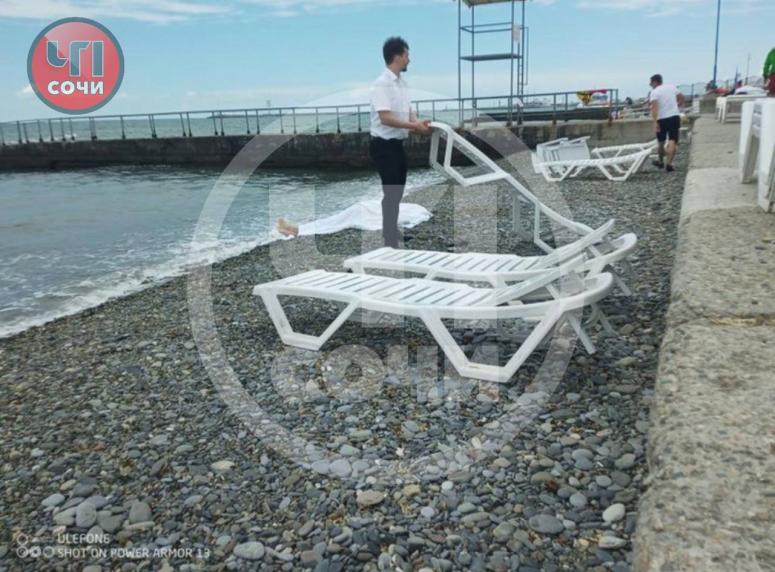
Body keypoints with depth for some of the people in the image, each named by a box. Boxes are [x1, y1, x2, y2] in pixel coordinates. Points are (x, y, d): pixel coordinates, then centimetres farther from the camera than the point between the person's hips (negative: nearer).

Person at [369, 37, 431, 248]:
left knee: (396, 191, 15)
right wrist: (413, 126, -23)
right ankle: (391, 241, 0)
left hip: (397, 144, 9)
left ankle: (390, 232, 27)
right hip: (383, 145, -9)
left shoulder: (401, 82, 11)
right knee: (391, 193, -7)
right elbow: (385, 118, -25)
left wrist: (418, 122, -6)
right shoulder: (382, 83, -17)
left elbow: (407, 111, 15)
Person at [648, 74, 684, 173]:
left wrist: (655, 122, -25)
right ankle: (668, 163, -19)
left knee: (661, 141, 16)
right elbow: (681, 97, 19)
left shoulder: (654, 92, -7)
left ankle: (661, 162, 33)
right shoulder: (671, 87, 9)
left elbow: (654, 107, -20)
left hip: (662, 118, -2)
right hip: (675, 116, 2)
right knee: (673, 141, -5)